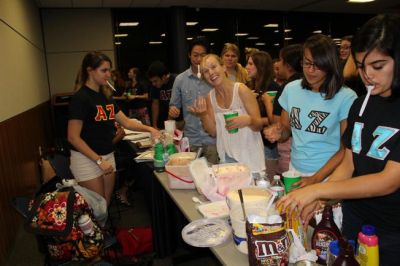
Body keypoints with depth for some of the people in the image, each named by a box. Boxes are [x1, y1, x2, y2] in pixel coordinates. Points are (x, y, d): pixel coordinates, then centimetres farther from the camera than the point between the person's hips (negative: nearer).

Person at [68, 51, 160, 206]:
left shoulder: (106, 97, 8)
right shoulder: (80, 98, -15)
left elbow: (126, 122, 11)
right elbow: (73, 137, -18)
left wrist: (149, 129, -4)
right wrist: (99, 160, -19)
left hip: (108, 156, 7)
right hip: (87, 159, -7)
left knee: (106, 205, 14)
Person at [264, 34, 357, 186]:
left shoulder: (346, 97, -14)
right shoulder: (291, 89, -2)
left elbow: (347, 148, -11)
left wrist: (316, 178, -18)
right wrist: (278, 133, -13)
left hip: (328, 175, -4)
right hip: (295, 170, 4)